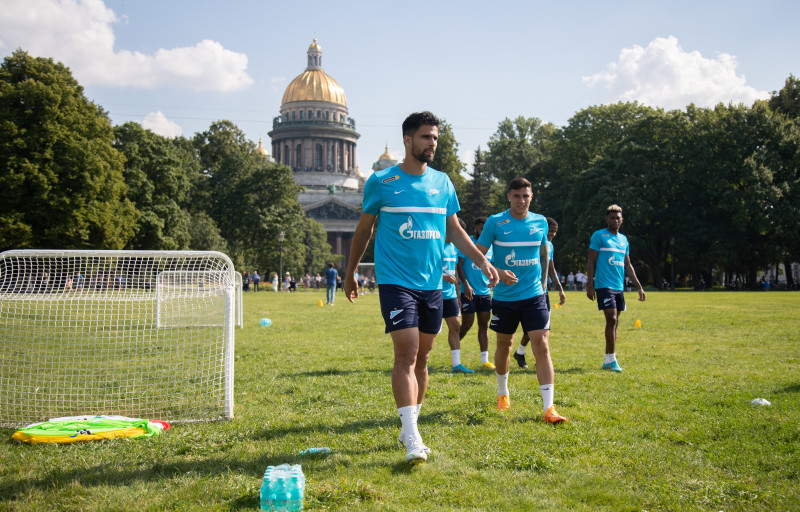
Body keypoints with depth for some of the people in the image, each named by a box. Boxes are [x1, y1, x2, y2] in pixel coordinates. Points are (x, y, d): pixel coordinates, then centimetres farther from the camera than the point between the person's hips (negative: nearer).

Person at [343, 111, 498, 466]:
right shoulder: (381, 182, -2)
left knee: (421, 356, 10)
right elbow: (363, 229, 8)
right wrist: (350, 273, 13)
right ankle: (412, 439, -13)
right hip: (395, 281, -5)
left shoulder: (442, 183, 10)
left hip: (432, 283, 5)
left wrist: (482, 261, 4)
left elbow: (455, 230, 16)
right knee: (406, 354, -14)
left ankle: (409, 427, 24)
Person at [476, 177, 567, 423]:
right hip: (504, 297, -1)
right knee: (504, 345, 14)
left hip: (534, 295, 1)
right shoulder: (495, 222, -6)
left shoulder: (540, 222, 4)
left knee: (541, 346, -10)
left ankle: (548, 408, -10)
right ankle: (503, 393, 38)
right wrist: (498, 272, -20)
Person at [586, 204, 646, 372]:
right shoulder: (599, 236, -2)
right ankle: (611, 360, -9)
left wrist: (639, 287, 17)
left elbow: (628, 265, 21)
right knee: (611, 320, -14)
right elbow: (591, 262, -5)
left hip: (619, 287, 7)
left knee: (614, 322, 7)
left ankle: (607, 361, 13)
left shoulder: (623, 239, 16)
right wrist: (590, 285, -11)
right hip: (604, 285, -7)